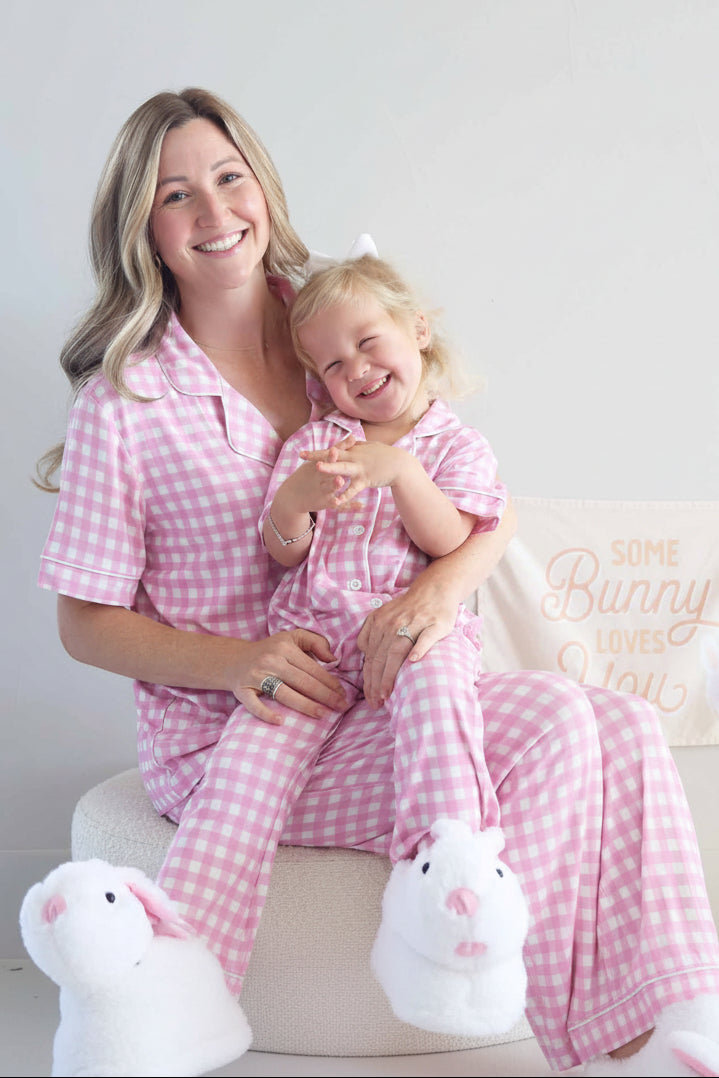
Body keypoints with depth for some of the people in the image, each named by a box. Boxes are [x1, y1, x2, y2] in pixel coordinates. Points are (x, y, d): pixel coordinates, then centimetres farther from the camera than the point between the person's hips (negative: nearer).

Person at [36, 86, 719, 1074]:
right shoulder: (126, 396, -2)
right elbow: (86, 623, -1)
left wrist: (439, 588, -18)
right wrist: (241, 663, -19)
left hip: (381, 688, 5)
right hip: (227, 730, -5)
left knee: (626, 728, -20)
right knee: (554, 725, -26)